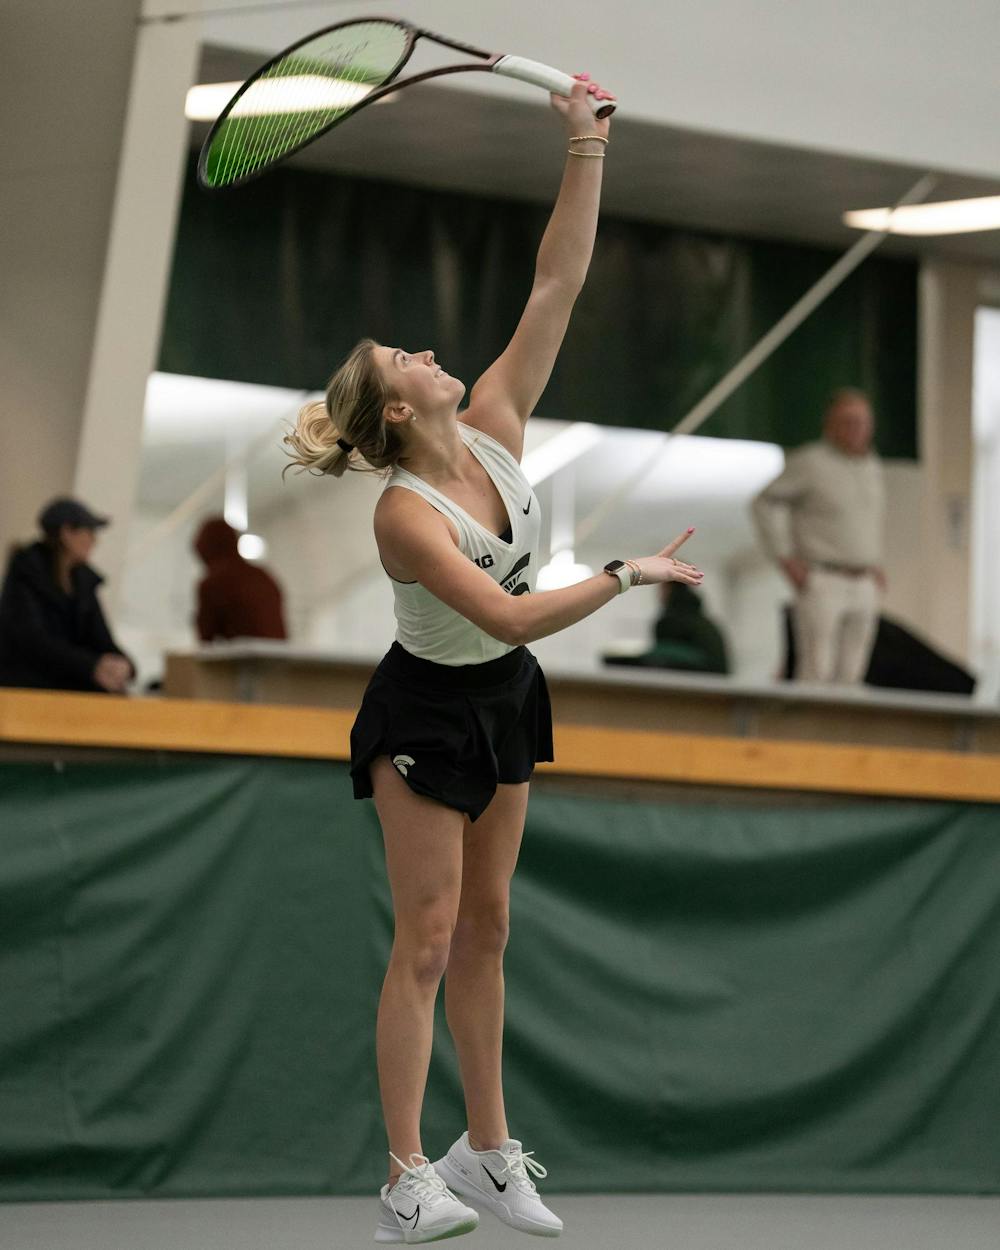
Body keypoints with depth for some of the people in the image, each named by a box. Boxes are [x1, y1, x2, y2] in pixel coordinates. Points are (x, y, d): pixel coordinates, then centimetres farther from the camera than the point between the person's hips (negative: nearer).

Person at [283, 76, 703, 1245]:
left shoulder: (494, 426, -8)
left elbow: (555, 284, -10)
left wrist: (585, 148, -16)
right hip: (426, 718, -7)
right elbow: (509, 617, -33)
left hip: (502, 704, 7)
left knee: (486, 928, 12)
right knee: (427, 940, -6)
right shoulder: (404, 514, -26)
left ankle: (488, 1148, 20)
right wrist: (622, 575, -28)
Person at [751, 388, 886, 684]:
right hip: (821, 583, -6)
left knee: (850, 675, 3)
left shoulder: (872, 466, 13)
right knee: (816, 673, -12)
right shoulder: (811, 462, -8)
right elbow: (766, 502, -8)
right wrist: (786, 559, -12)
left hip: (864, 588, 6)